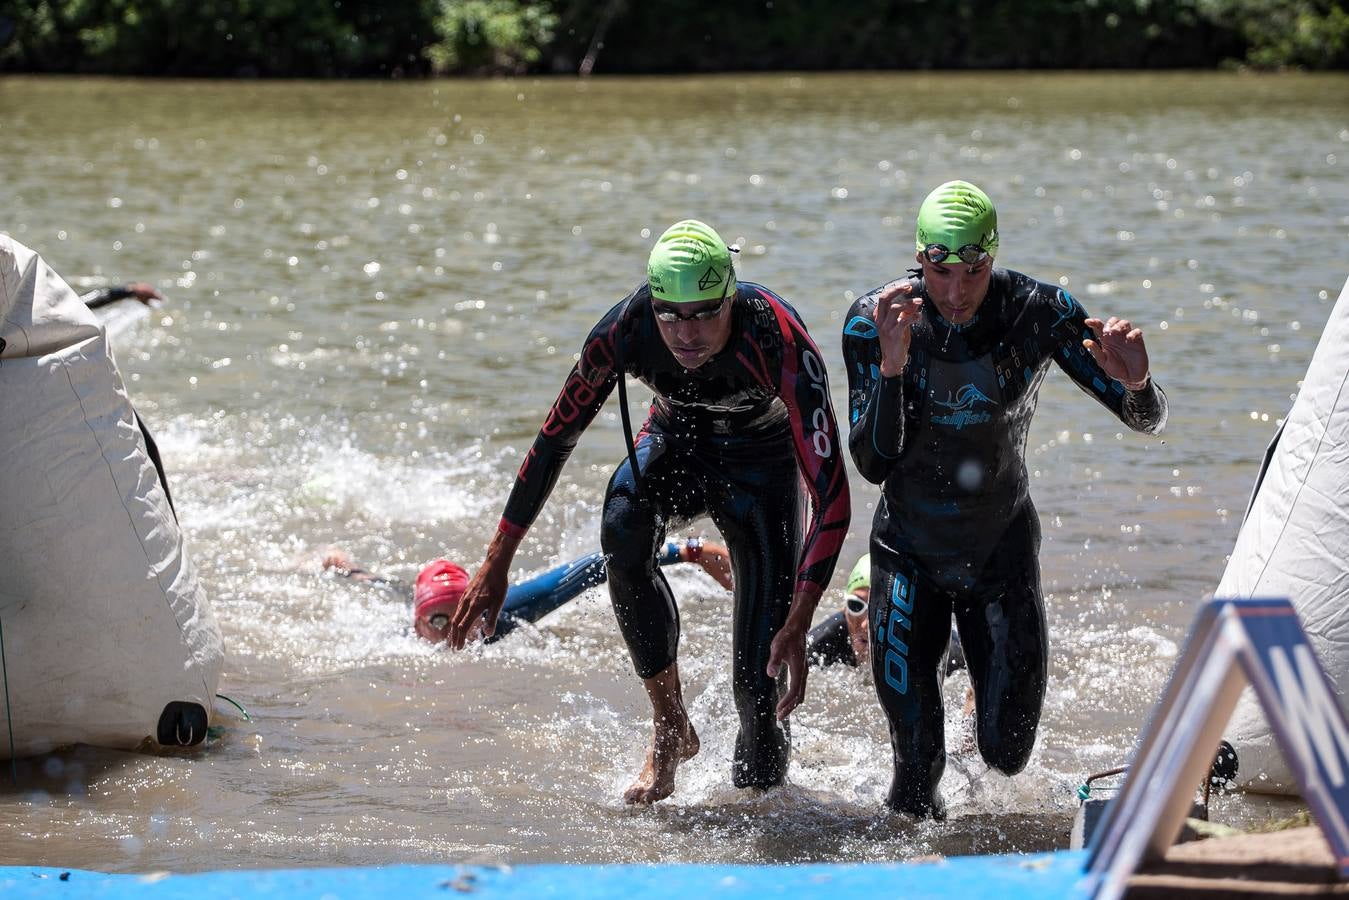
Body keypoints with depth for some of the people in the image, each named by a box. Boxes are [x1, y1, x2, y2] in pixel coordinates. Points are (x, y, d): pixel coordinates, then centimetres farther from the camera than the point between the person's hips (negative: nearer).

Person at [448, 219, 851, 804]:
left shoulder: (780, 343, -38)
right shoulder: (625, 331, -29)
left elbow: (831, 492, -39)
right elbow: (555, 438, -13)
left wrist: (799, 624, -48)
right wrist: (496, 563, -12)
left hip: (762, 463, -2)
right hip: (676, 440, 2)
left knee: (760, 673, -10)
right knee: (623, 528, -33)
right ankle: (670, 728, -16)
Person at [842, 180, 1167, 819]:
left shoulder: (1038, 313, -18)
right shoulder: (874, 321, -19)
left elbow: (1148, 421, -14)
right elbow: (873, 465, -24)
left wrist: (1136, 384, -38)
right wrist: (890, 367, -38)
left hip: (1002, 546, 1)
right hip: (910, 553, -1)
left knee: (1006, 753, 2)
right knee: (917, 759, -3)